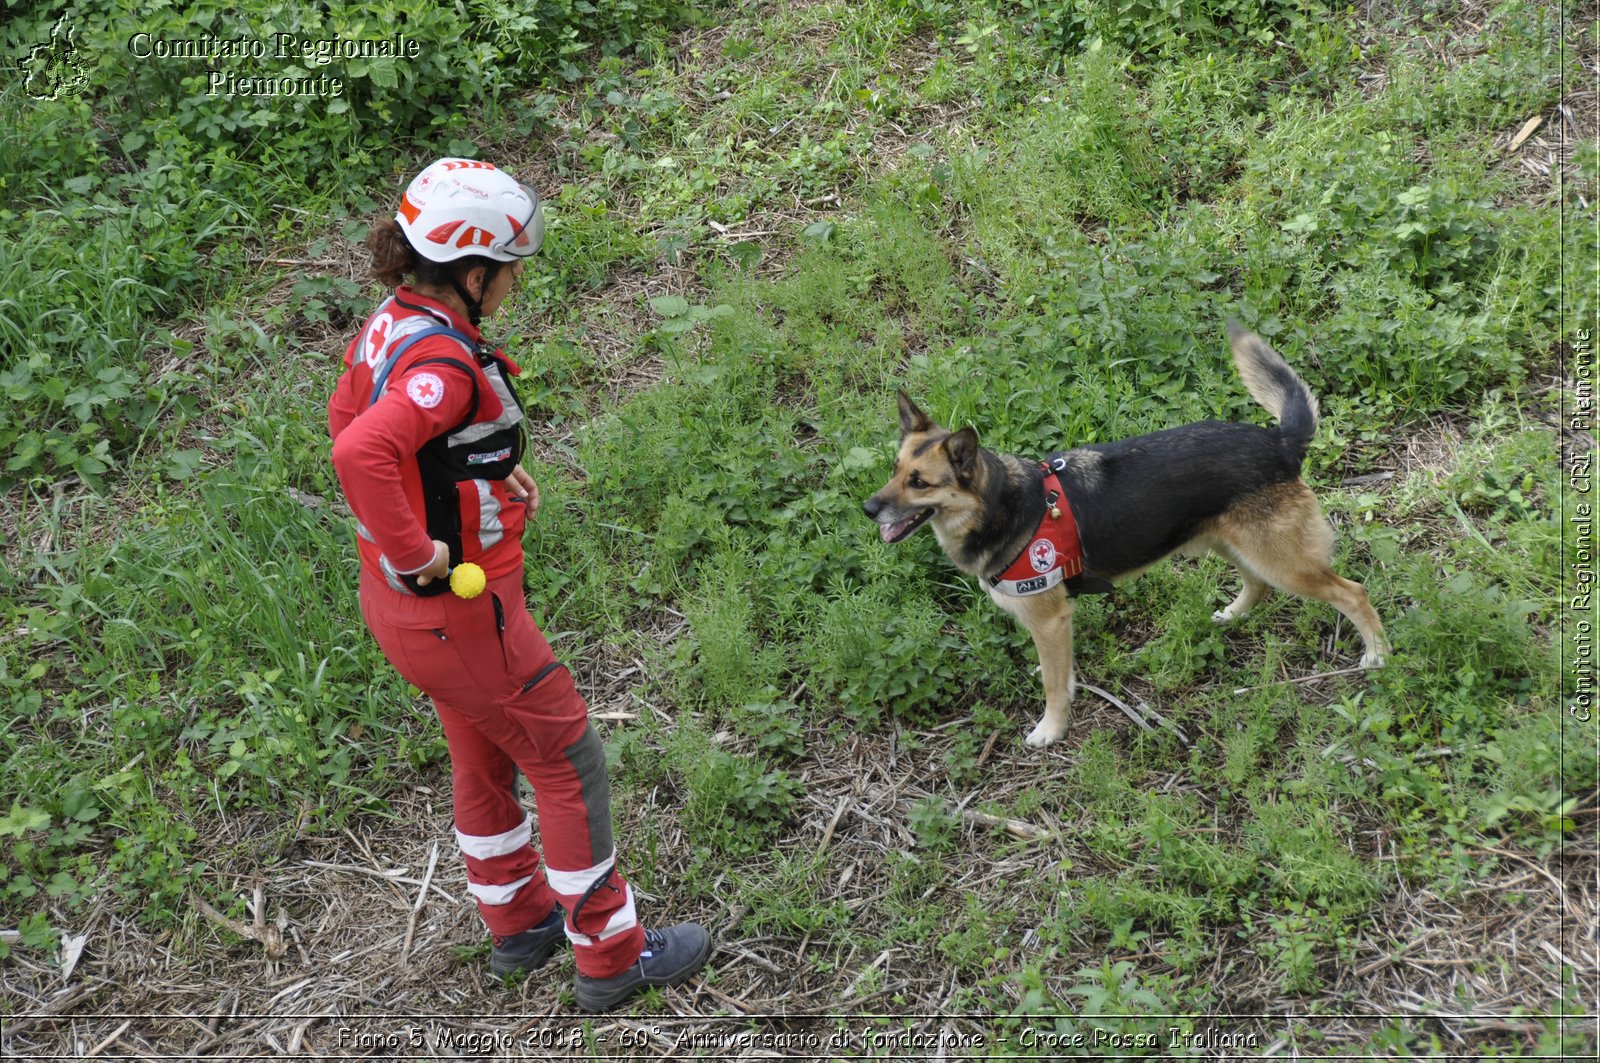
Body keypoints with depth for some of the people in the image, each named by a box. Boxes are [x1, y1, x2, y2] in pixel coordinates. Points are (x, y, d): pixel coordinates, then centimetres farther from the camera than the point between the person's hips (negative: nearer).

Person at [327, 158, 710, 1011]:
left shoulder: (388, 328, 0)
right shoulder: (443, 364, -29)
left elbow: (347, 416, 18)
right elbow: (361, 451, -45)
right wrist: (413, 551, -31)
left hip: (402, 600, 9)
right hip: (456, 610, -9)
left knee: (483, 755, 26)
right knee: (569, 762, 8)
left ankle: (517, 922, 45)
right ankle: (611, 956, 22)